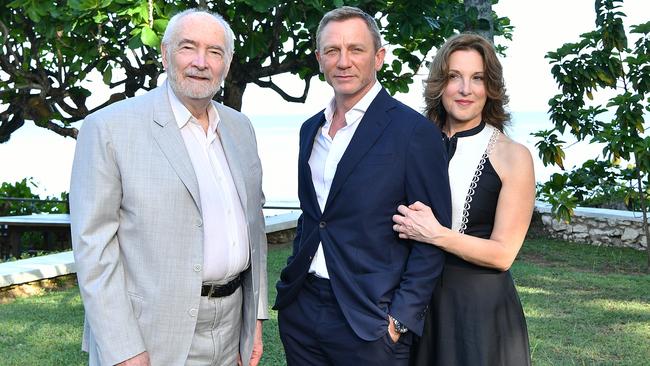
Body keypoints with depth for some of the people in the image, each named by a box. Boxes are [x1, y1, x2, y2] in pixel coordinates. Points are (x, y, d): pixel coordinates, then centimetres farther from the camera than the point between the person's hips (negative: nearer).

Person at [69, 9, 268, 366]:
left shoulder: (240, 126, 8)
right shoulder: (108, 128, -10)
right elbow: (93, 245, -12)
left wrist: (256, 315, 11)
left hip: (230, 324, 6)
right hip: (152, 336, -5)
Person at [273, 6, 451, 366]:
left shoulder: (414, 131, -11)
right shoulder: (310, 129, 10)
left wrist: (400, 319, -14)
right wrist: (292, 281, 12)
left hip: (369, 321, -6)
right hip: (300, 309, 6)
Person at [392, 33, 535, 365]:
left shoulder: (513, 156, -9)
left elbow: (502, 254, -12)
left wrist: (436, 234, -21)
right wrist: (406, 224, -7)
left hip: (482, 305, -3)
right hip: (421, 300, 4)